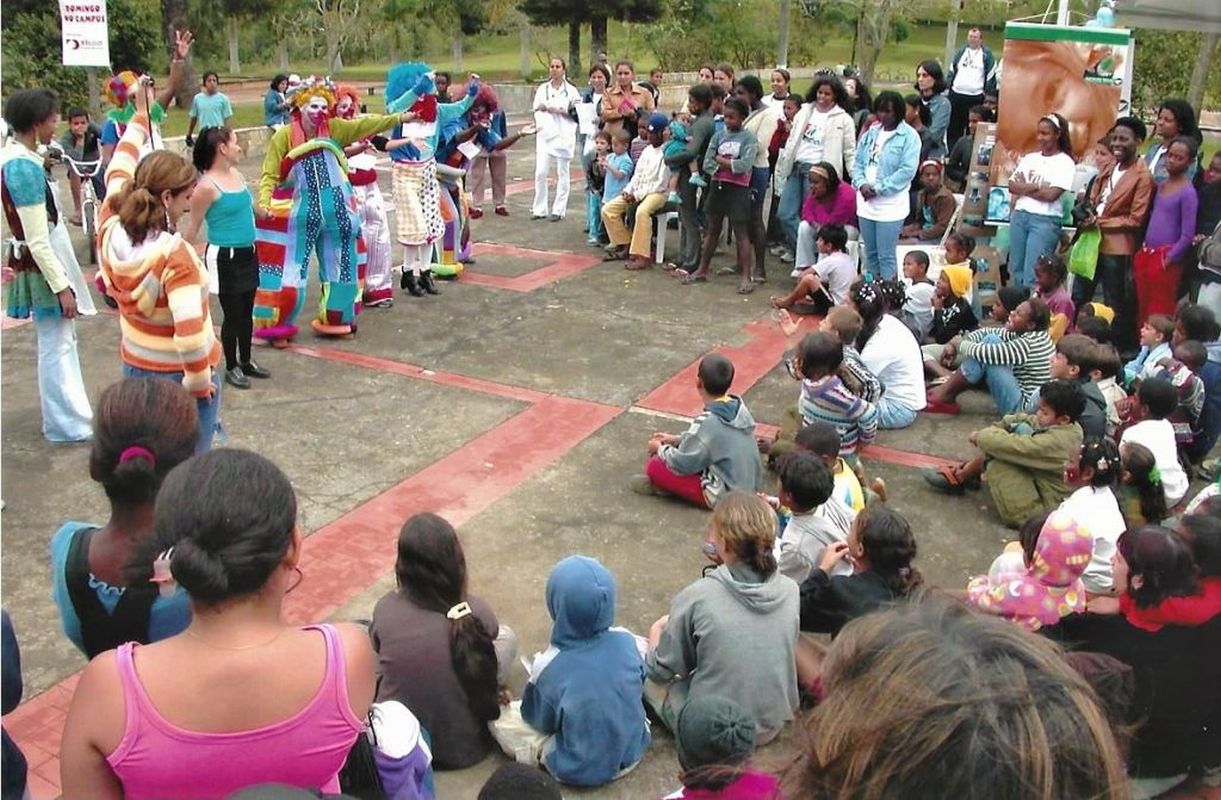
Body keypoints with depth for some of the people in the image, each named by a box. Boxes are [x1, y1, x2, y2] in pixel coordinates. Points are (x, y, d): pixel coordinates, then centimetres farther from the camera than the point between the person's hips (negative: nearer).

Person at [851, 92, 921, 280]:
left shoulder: (909, 136, -9)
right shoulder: (871, 132, 11)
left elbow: (907, 171, -17)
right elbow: (858, 162, 11)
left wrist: (878, 189, -18)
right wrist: (861, 184, -9)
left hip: (890, 206, -6)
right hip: (866, 203, 6)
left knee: (886, 256, -4)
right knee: (870, 253, 15)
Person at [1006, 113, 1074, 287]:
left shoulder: (1065, 163, -2)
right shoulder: (1029, 158, 14)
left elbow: (1051, 194, -12)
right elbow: (1012, 186, 7)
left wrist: (1023, 188, -1)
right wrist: (1036, 187, -9)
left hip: (1045, 220, -6)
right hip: (1019, 215, 6)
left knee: (1032, 275, -9)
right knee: (1016, 271, 8)